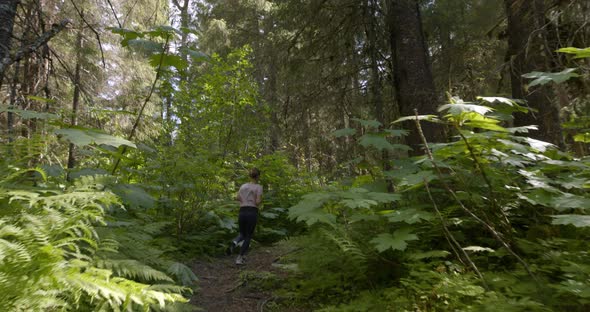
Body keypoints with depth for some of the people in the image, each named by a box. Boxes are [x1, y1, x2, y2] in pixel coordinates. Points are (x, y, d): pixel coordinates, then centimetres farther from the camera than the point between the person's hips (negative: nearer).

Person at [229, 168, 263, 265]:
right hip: (252, 212, -4)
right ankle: (240, 258, 0)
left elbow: (238, 198, 3)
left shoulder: (243, 186, 12)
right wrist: (261, 200, 12)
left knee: (242, 234, 21)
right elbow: (258, 202, -10)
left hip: (242, 212, 4)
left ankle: (235, 242, -12)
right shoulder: (258, 187, -2)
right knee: (248, 236, 7)